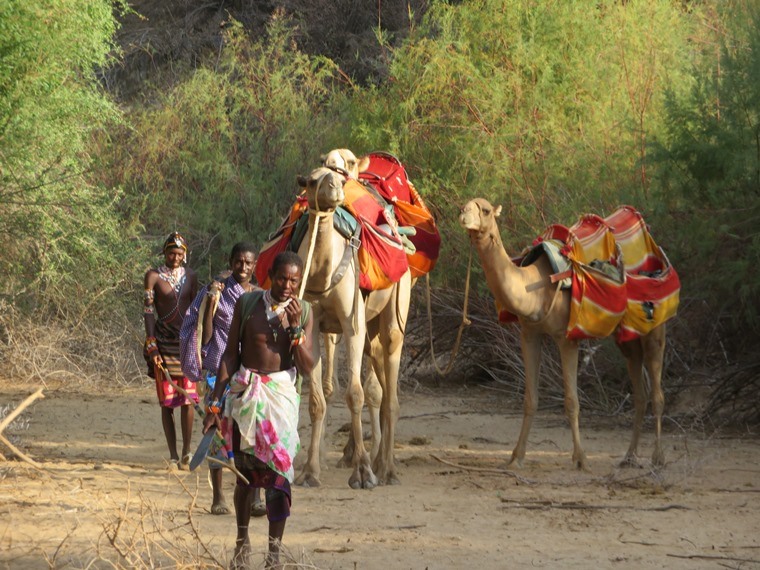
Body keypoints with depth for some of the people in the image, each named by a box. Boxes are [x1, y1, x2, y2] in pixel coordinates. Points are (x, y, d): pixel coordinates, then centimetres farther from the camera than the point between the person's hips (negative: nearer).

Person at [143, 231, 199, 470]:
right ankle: (173, 455, 5)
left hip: (186, 341, 2)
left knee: (188, 399, -3)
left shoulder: (190, 276, 10)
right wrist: (152, 346, -9)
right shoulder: (154, 276, 0)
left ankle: (186, 452, 5)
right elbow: (148, 310, -2)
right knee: (167, 400, 0)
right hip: (164, 342, -2)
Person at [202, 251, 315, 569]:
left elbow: (307, 368, -5)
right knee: (245, 471, 7)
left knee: (278, 470, -6)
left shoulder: (303, 312, -2)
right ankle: (242, 541, 23)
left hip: (281, 394, 0)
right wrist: (215, 404, -1)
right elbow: (230, 355, 2)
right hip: (245, 392, 0)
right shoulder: (247, 304, -3)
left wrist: (295, 328, -17)